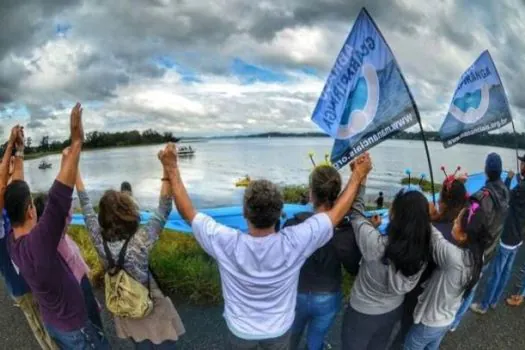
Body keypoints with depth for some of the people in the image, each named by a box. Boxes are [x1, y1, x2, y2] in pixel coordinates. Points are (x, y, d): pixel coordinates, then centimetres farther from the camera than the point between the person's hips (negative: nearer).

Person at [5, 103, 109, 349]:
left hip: (51, 322, 8)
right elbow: (59, 198, -46)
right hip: (73, 327, -8)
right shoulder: (36, 240, -34)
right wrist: (77, 142, -47)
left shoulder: (12, 241, -10)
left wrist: (19, 153, 5)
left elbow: (14, 194, -1)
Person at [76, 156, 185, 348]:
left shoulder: (99, 239, -19)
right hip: (152, 307, -4)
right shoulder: (141, 240, -31)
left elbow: (86, 206, -10)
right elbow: (163, 211, -28)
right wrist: (167, 171, -34)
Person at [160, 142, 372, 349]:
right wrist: (358, 175, -11)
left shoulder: (227, 244, -34)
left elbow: (187, 212, -20)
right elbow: (337, 213, -21)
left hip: (240, 332, 0)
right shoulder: (294, 243, -33)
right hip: (279, 330, 1)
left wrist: (172, 169, -14)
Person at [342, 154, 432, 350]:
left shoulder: (376, 244, -38)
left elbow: (356, 213, -22)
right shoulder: (424, 251, -22)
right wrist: (379, 228, 4)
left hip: (363, 314, -4)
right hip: (394, 311, 4)